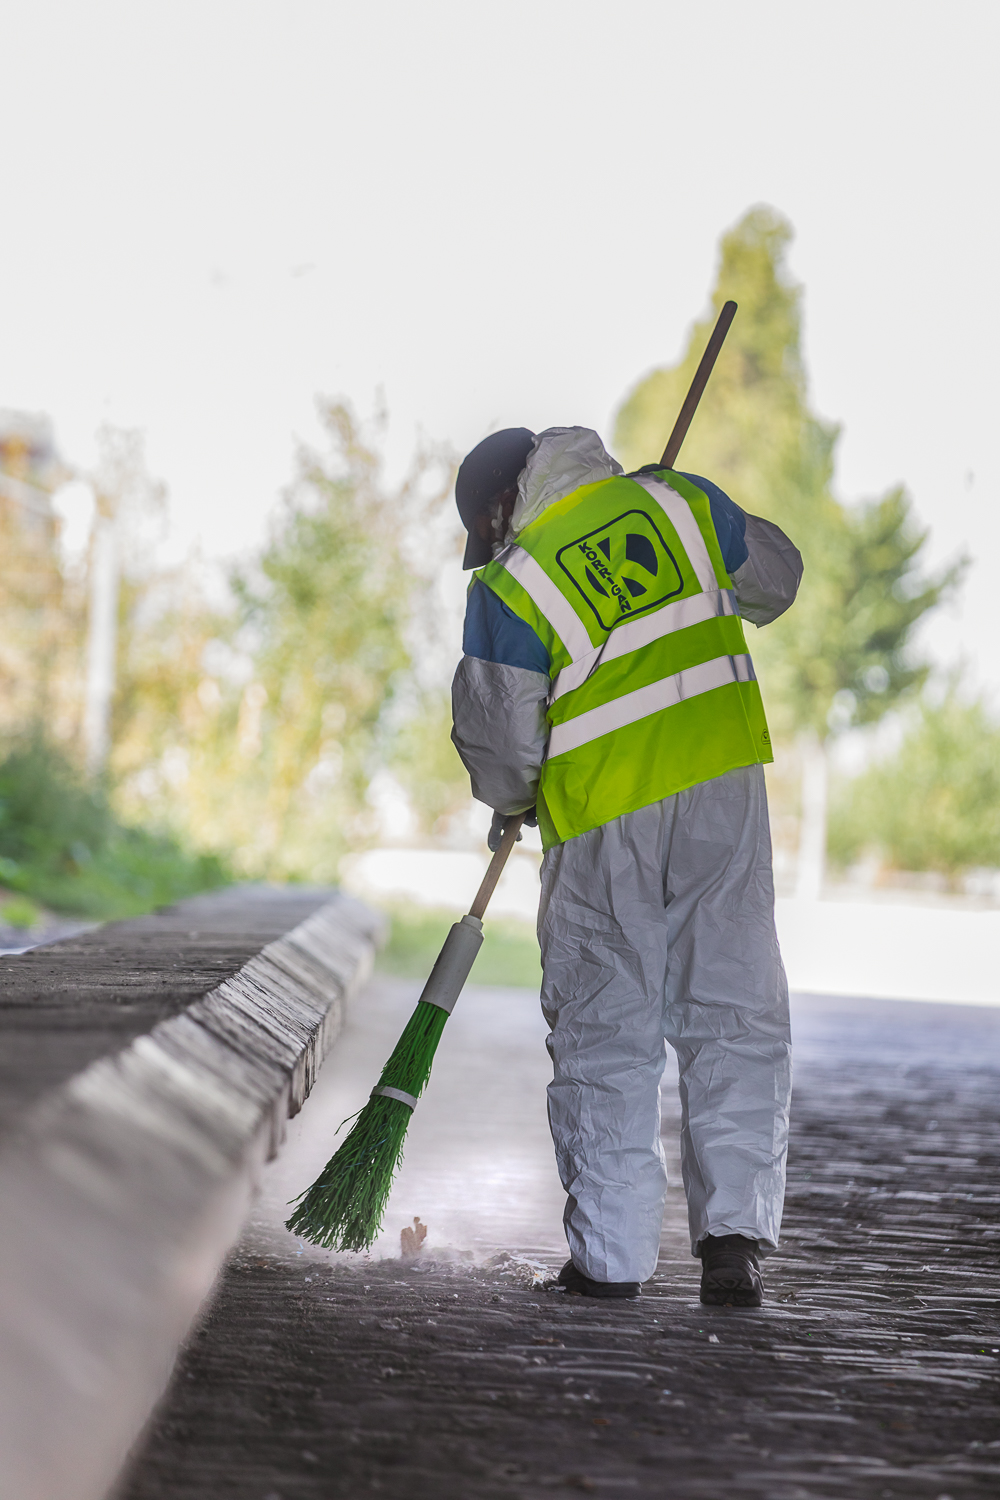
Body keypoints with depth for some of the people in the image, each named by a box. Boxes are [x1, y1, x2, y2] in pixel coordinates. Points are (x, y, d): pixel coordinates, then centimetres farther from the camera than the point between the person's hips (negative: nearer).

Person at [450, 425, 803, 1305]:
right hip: (725, 784, 3)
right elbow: (775, 583, 17)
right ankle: (736, 1227, -2)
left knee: (606, 1032, 8)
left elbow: (503, 744, -4)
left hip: (605, 821, -3)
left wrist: (508, 804, 19)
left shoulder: (511, 591, -8)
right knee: (736, 1016, 7)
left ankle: (611, 1255, 10)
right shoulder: (679, 502, 2)